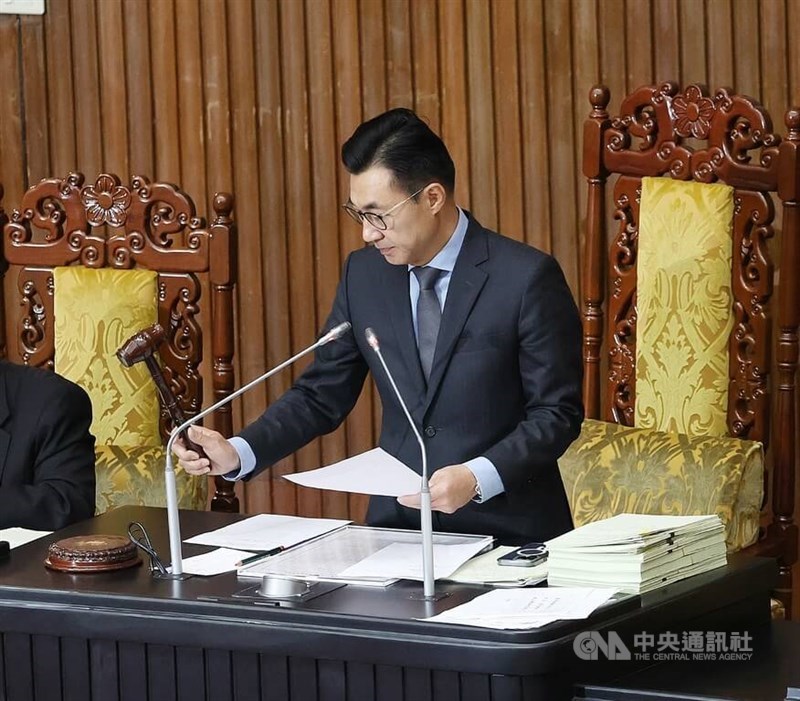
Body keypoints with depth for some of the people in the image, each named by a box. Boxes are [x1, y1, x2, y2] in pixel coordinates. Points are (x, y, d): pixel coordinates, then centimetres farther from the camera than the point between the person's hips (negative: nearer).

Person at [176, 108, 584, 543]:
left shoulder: (527, 278, -9)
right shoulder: (364, 273, 6)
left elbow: (557, 414, -8)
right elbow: (321, 395, 11)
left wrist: (478, 477, -23)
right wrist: (236, 454, -5)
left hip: (507, 533, -4)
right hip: (398, 525, 4)